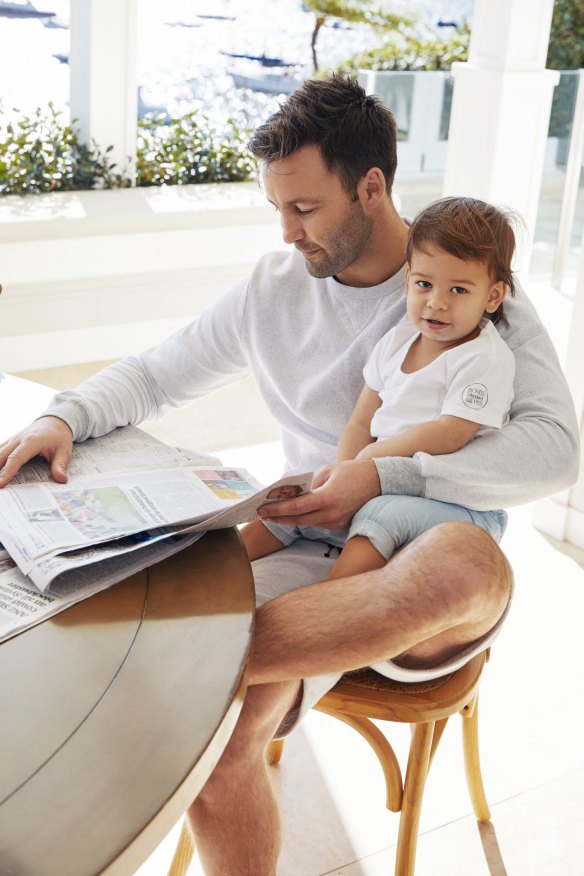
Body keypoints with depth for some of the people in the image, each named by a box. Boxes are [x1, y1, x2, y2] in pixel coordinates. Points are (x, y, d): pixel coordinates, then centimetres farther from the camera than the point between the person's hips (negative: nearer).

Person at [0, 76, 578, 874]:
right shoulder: (272, 290, 9)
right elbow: (157, 374, 18)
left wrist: (389, 477, -20)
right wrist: (65, 416, -2)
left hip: (424, 563, -2)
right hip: (314, 556, 2)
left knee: (468, 561, -41)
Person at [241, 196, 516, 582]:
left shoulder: (485, 358, -10)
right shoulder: (396, 341, 11)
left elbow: (449, 434, -20)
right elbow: (361, 424, 10)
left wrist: (374, 455, -11)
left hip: (455, 500, -7)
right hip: (381, 487, 8)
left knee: (386, 514, -35)